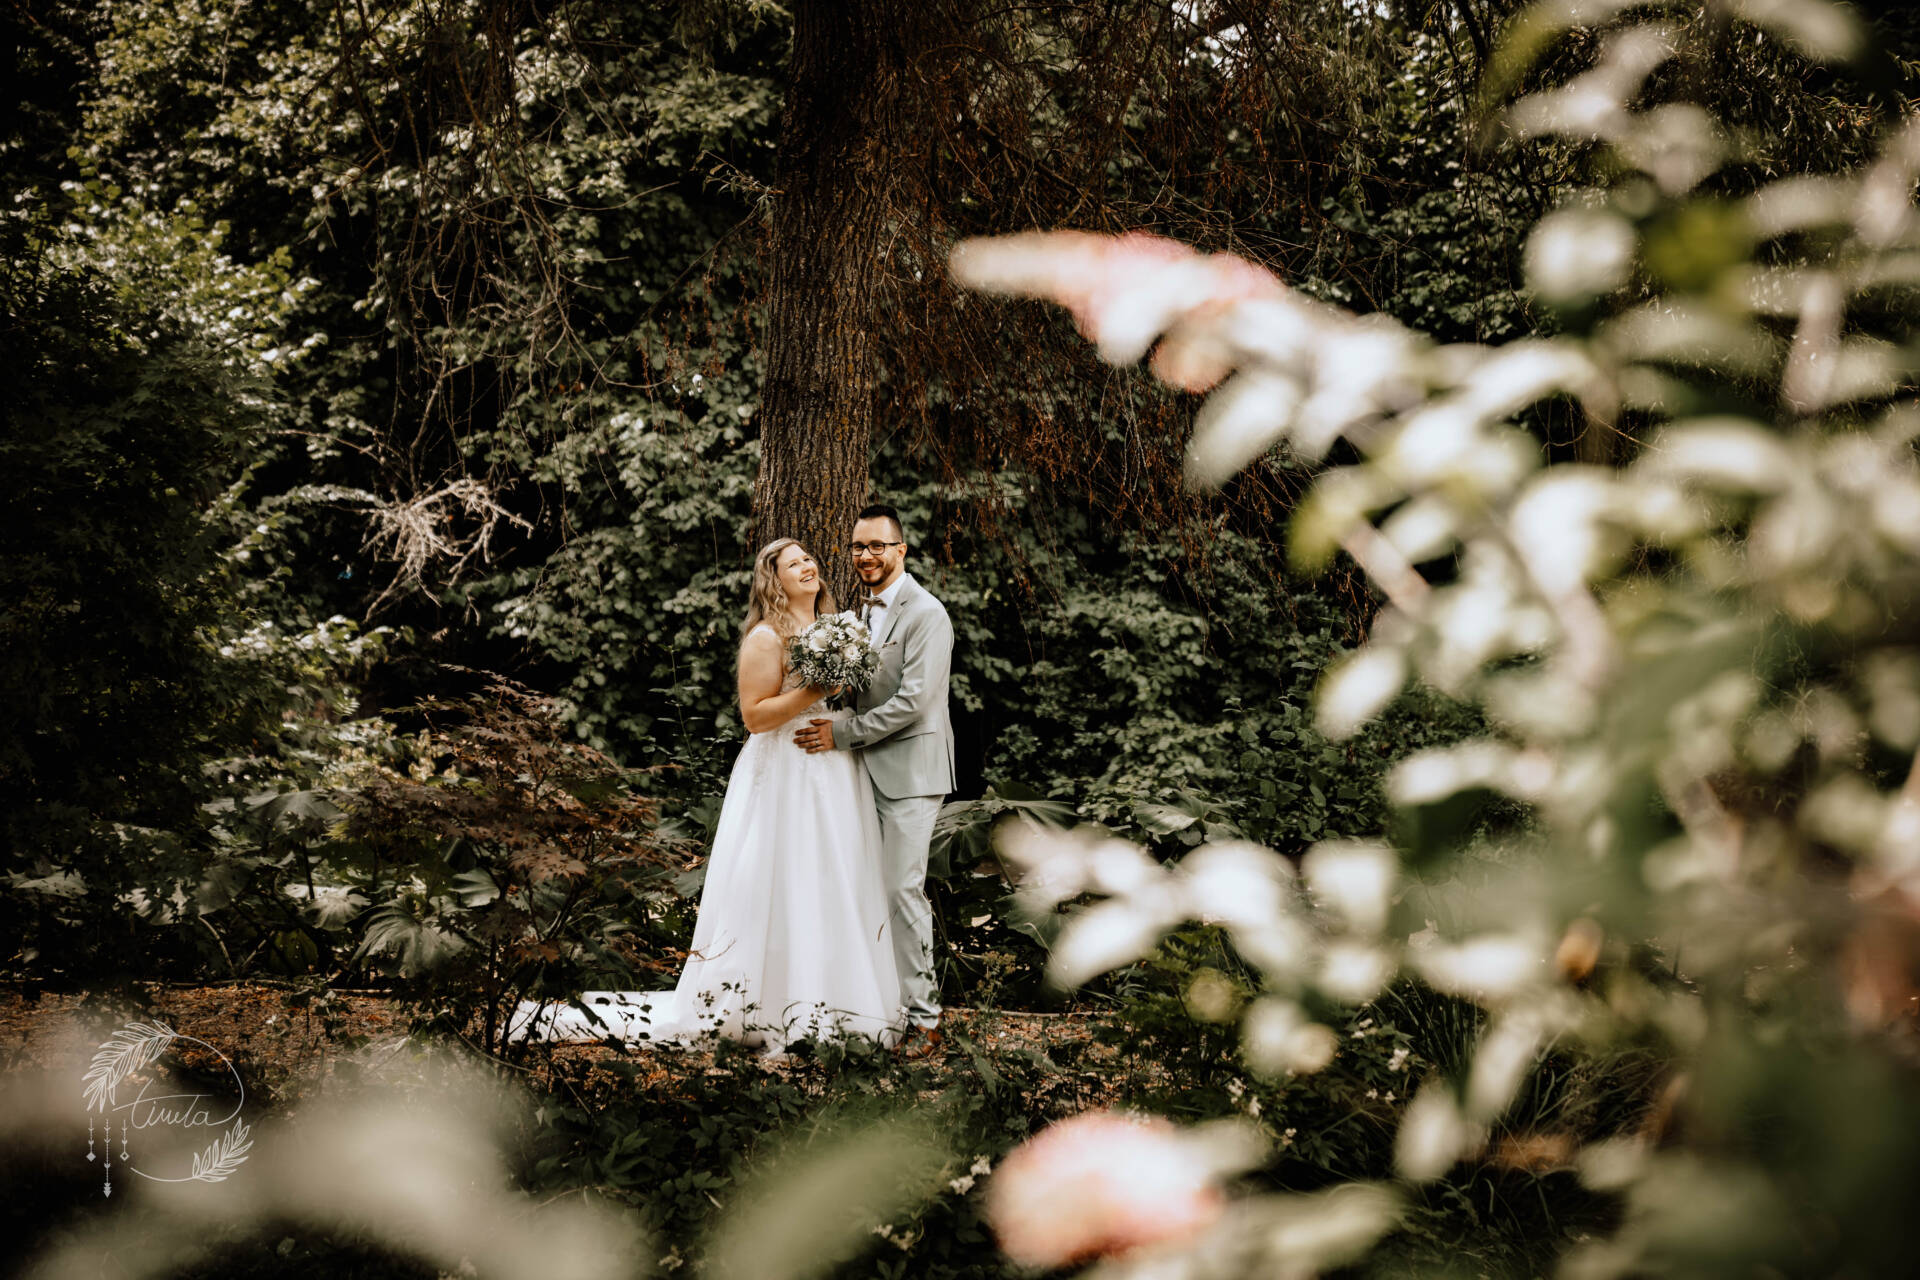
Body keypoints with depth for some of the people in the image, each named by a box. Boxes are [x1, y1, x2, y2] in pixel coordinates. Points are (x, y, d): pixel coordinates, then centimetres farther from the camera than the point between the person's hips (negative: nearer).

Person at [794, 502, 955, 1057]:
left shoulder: (925, 614, -13)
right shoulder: (863, 610, 15)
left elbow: (913, 700, -19)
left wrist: (841, 733, -16)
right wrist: (838, 716, 2)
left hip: (908, 772, -8)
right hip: (868, 770, 8)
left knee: (903, 890, -9)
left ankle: (923, 1018, -3)